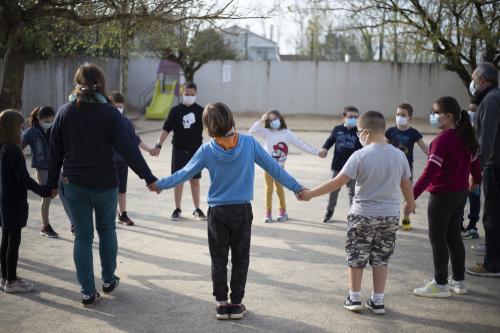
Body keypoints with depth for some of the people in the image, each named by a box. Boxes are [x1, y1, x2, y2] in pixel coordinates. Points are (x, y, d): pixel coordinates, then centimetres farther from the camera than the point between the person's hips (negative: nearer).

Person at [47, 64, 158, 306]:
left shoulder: (65, 112, -2)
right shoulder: (109, 113, -11)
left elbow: (55, 152, 3)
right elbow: (128, 149, -15)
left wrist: (52, 182, 13)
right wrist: (148, 177, -12)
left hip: (74, 185, 2)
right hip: (104, 184, -1)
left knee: (83, 236, 7)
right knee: (107, 230, 19)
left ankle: (88, 292, 8)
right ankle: (108, 280, 28)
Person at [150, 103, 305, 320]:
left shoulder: (207, 150, -9)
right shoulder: (249, 143, -9)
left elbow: (184, 173, 0)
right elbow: (273, 167, -4)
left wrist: (159, 184, 15)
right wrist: (296, 188, 5)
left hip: (217, 212, 0)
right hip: (243, 211, 0)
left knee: (219, 259, 12)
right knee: (240, 258, 11)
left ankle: (221, 303, 14)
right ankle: (237, 304, 15)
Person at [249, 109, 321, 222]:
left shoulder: (287, 133, -3)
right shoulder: (267, 132, -2)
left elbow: (301, 144, -2)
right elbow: (252, 131, -10)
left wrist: (316, 152, -6)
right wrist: (260, 121, -16)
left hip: (280, 166, 0)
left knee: (280, 188, 5)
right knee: (269, 189, 6)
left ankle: (283, 211, 21)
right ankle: (268, 212, 15)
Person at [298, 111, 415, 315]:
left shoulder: (360, 155, -16)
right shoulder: (399, 155, -2)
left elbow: (337, 182, -16)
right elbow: (406, 186, 8)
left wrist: (310, 194, -8)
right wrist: (410, 203, 28)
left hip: (363, 215, -4)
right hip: (390, 216, 4)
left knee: (356, 257, 12)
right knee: (381, 258, 14)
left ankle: (354, 298, 20)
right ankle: (378, 301, 18)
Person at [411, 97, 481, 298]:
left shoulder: (443, 140, -21)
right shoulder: (466, 137, 5)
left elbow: (430, 172, -26)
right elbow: (474, 160, 19)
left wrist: (412, 196, -28)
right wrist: (476, 181, 38)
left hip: (442, 195, -8)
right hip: (461, 193, 8)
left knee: (437, 237, 2)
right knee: (454, 236, 17)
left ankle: (440, 284, 7)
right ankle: (458, 281, 24)